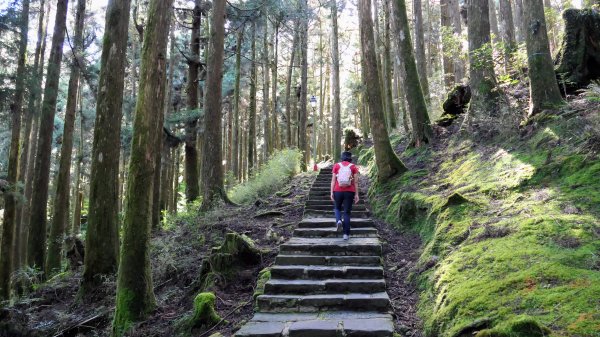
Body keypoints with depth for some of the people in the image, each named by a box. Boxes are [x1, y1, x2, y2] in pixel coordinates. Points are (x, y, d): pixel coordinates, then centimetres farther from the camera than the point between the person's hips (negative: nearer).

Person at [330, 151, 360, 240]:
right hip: (349, 192, 0)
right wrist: (356, 194, 2)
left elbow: (333, 180, -1)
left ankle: (338, 221, -5)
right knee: (347, 212, 7)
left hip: (338, 191, 0)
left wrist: (331, 192, 0)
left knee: (337, 208, 24)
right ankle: (346, 234, 5)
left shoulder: (336, 166, 2)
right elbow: (356, 182, -1)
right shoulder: (353, 167, 2)